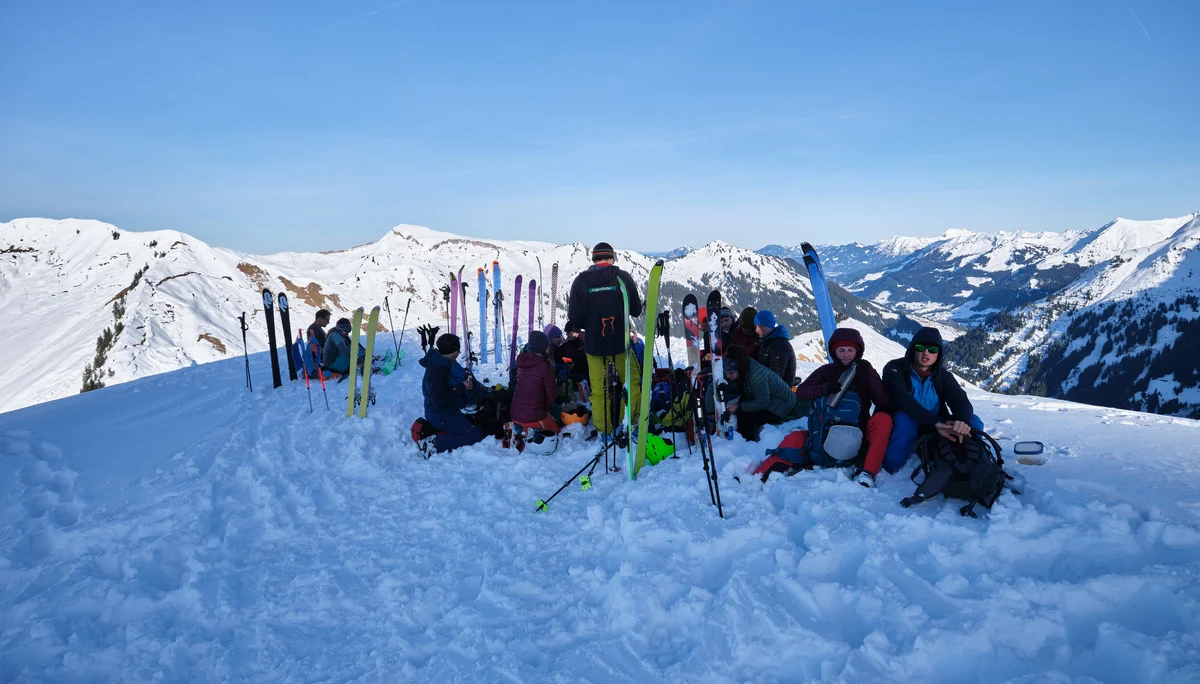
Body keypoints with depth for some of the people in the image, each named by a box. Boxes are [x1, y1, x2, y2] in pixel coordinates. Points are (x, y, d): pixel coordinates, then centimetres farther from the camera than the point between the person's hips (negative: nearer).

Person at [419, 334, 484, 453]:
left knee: (474, 425, 19)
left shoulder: (444, 363, 3)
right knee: (475, 435, -12)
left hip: (449, 411, 10)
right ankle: (436, 444, -13)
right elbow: (440, 402, -29)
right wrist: (462, 388, -21)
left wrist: (467, 383, -2)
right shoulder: (436, 371, -26)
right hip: (440, 415, -10)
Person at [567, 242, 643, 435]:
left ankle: (603, 431, 15)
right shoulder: (623, 277, -7)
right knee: (633, 381, 18)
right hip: (620, 342, 0)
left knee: (598, 390, 9)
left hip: (594, 344, 0)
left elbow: (574, 318, -7)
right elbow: (636, 310, 0)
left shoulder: (581, 281, -6)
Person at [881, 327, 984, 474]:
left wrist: (964, 421, -41)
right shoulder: (895, 369, -11)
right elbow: (904, 401, -28)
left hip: (935, 431, 4)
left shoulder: (943, 376, 3)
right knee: (905, 418, -39)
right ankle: (889, 467, -20)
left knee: (974, 422, -17)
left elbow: (961, 402, -15)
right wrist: (935, 422, -43)